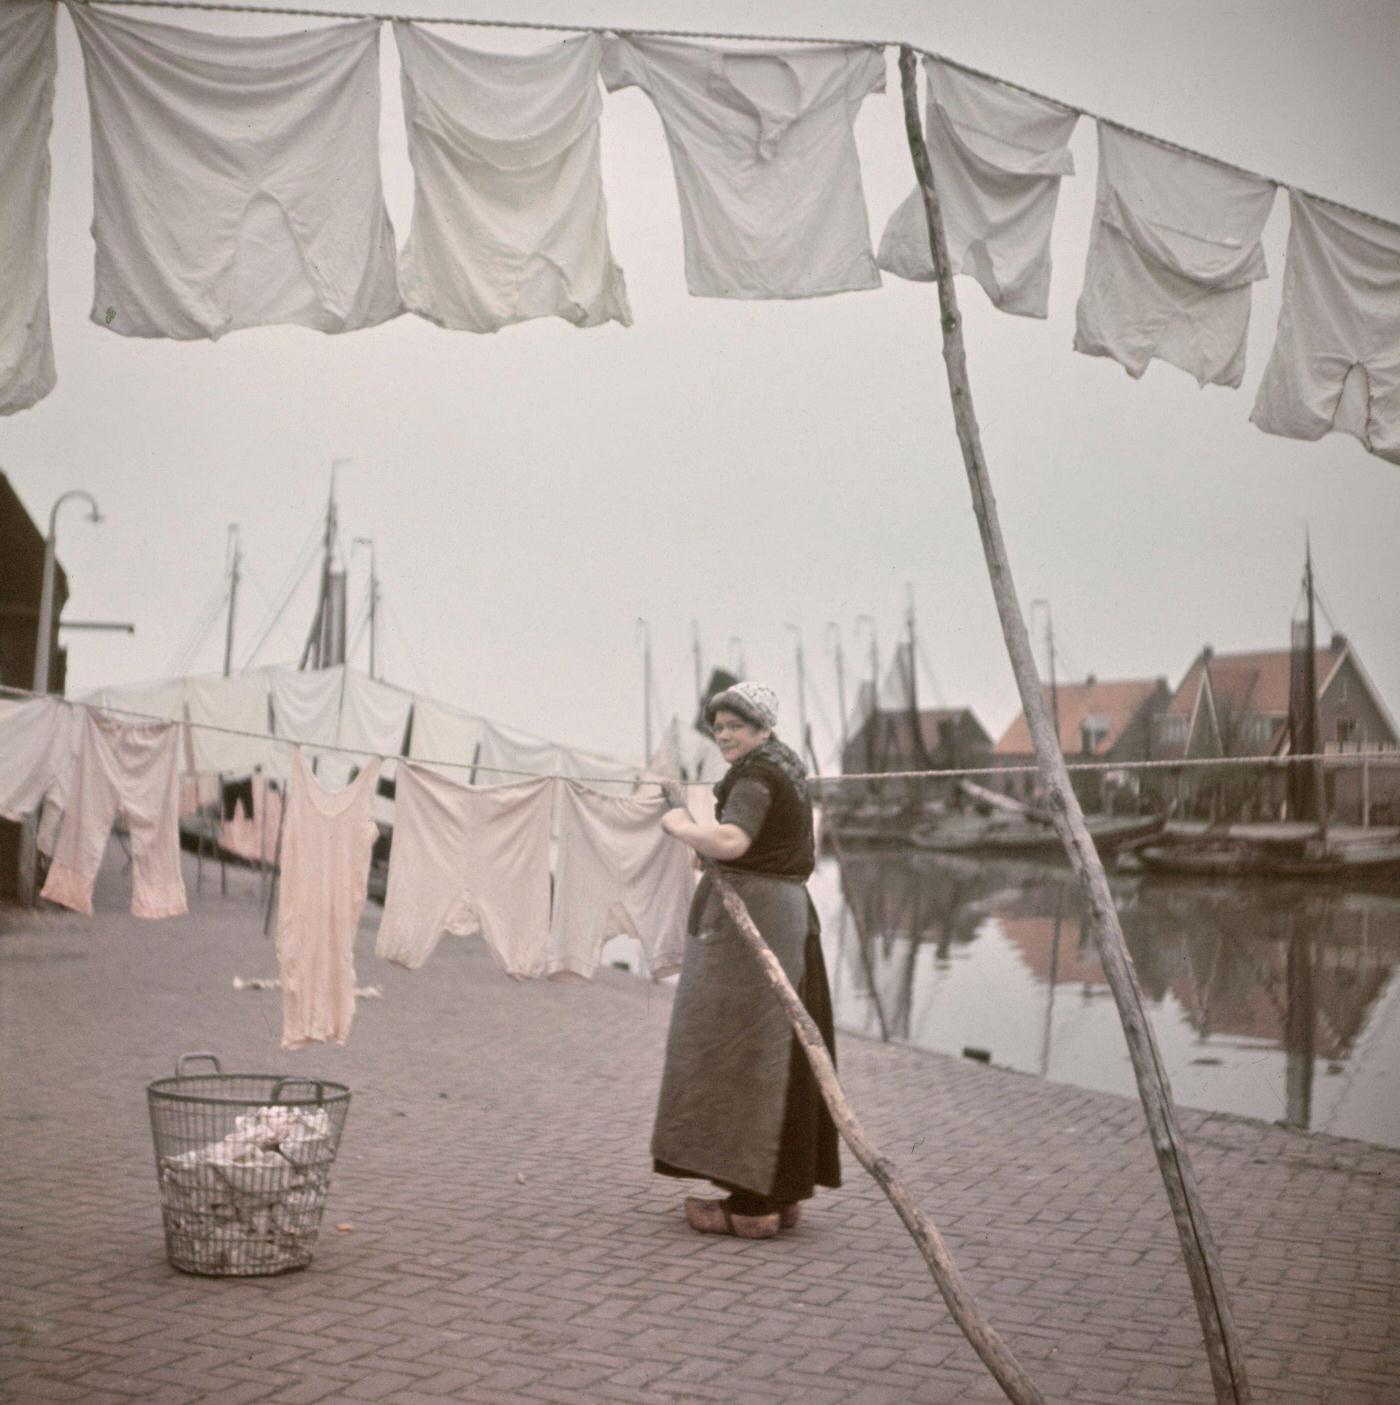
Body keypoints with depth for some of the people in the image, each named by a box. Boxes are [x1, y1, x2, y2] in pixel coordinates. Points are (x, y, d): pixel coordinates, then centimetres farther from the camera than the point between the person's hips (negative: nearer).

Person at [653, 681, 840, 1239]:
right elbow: (805, 855, 27)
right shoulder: (787, 766, 17)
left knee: (738, 1051, -7)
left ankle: (751, 1203, -6)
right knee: (774, 1052, 12)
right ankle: (781, 1193, 17)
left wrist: (680, 826, -14)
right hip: (785, 912, 10)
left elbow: (730, 843, -31)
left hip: (745, 916, -10)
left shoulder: (755, 776, -14)